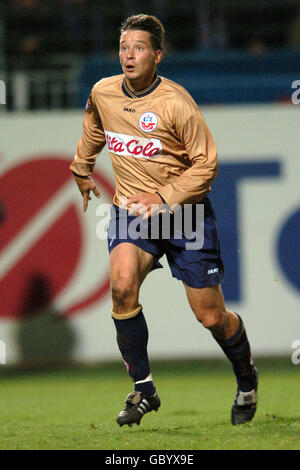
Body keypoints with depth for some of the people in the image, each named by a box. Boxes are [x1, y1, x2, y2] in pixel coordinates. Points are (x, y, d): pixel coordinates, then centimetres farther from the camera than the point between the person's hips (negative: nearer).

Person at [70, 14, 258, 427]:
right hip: (130, 209, 3)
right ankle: (143, 390, -12)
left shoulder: (175, 102, -18)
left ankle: (246, 380, 33)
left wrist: (163, 198, -21)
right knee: (122, 287, -25)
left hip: (185, 212, -3)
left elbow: (206, 163, -12)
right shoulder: (102, 93, -3)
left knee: (211, 316, 2)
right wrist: (82, 169, 35)